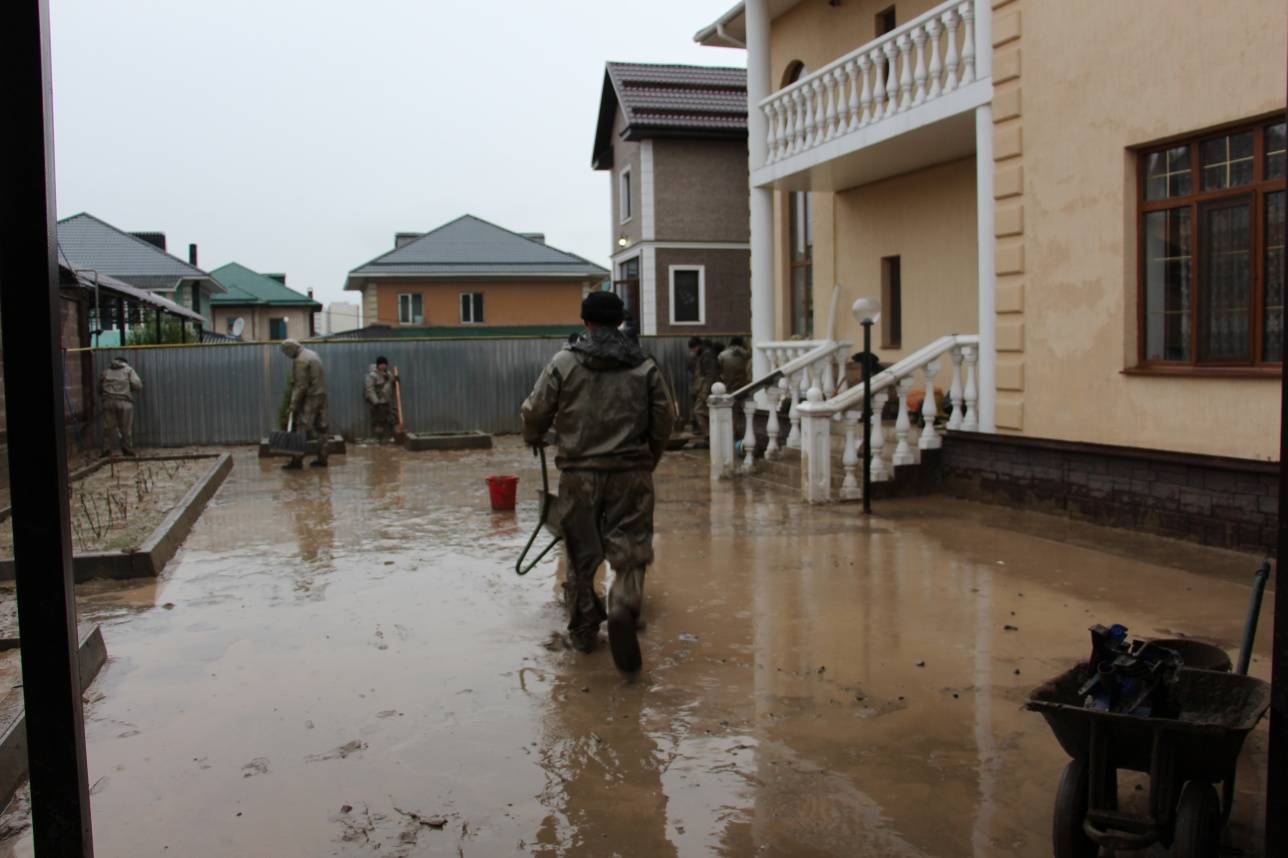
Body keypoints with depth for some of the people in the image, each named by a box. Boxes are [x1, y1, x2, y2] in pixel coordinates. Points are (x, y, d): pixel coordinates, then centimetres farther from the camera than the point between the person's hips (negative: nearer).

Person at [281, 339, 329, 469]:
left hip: (309, 398, -9)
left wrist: (294, 404, -14)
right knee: (321, 428, 9)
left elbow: (301, 386, -18)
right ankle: (322, 459, 11)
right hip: (321, 395, 9)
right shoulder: (312, 353, 15)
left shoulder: (300, 361, -15)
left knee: (302, 429, -6)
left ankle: (297, 461, -5)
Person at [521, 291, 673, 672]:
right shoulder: (645, 366, 3)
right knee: (630, 548, 3)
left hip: (579, 473, 0)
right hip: (630, 472, 0)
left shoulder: (563, 363, -2)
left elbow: (535, 411, 2)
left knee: (581, 553, 12)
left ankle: (584, 628, 22)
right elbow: (662, 422, 5)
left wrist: (533, 438, 24)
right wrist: (649, 461, 22)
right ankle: (623, 608, -22)